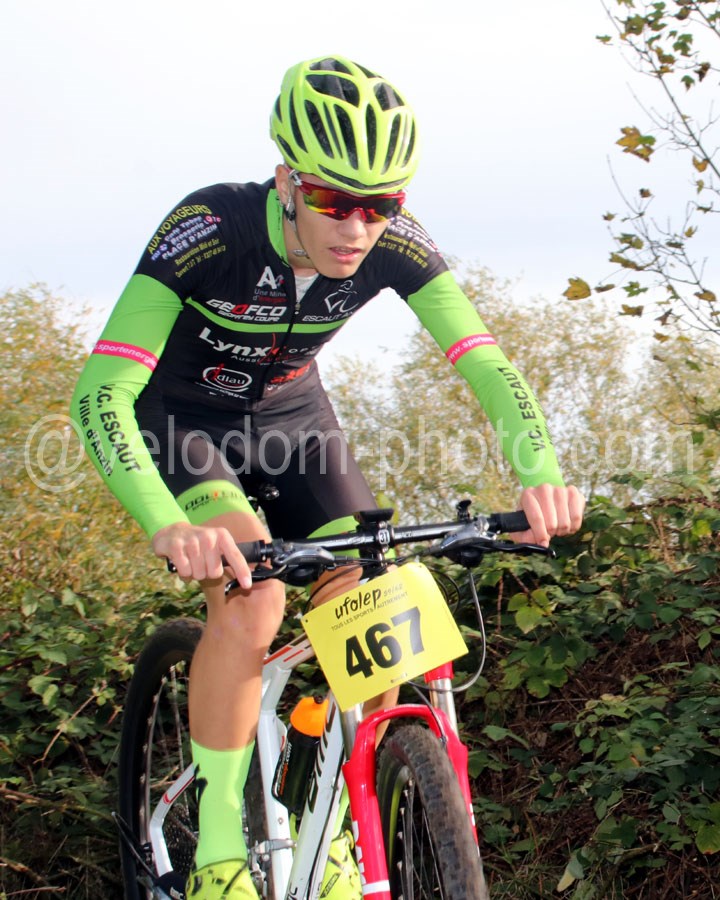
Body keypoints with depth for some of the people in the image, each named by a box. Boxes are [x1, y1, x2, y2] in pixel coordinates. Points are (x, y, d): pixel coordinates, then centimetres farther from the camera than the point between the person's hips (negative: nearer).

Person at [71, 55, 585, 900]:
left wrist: (541, 473, -45)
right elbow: (99, 394, -39)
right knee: (252, 600, -30)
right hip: (180, 420, -4)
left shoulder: (394, 246, -23)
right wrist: (169, 525, -55)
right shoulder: (209, 229, -34)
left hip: (289, 417, 4)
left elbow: (486, 363, -24)